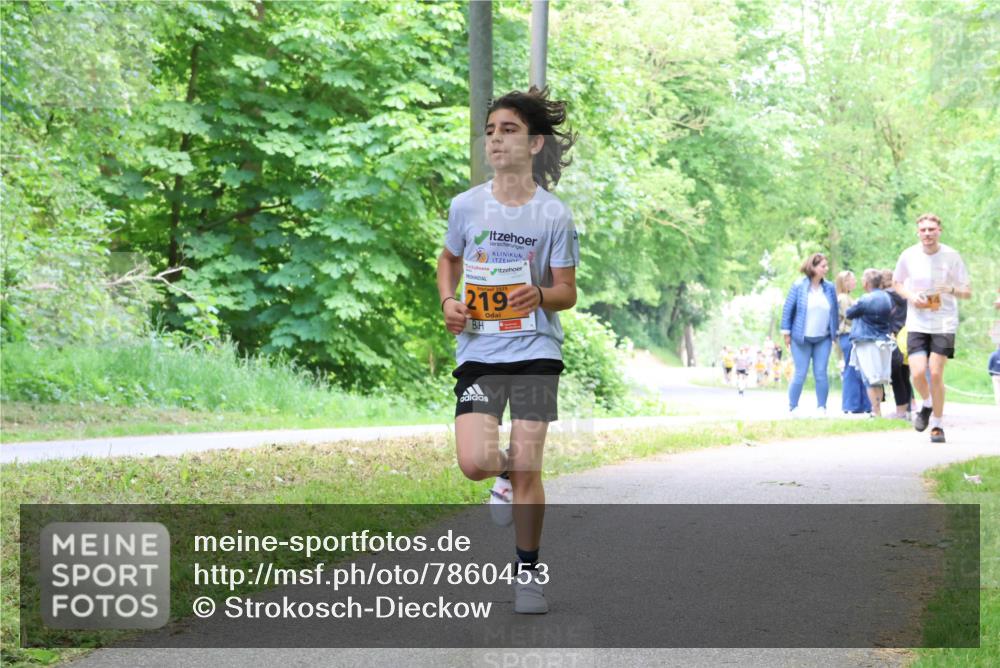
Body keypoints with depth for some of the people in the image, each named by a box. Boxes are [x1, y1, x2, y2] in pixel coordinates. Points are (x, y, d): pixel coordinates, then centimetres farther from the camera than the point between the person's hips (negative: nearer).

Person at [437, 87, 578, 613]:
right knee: (476, 463, -13)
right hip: (478, 351, 1)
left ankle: (528, 572, 15)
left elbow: (567, 292, 1)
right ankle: (505, 475, 25)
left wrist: (539, 296, -21)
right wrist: (448, 302, 1)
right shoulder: (466, 206, 1)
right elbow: (449, 258, 20)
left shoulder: (554, 214, -4)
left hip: (535, 351, -1)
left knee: (527, 467, -3)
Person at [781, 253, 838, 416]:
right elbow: (788, 309, -3)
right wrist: (786, 333, -5)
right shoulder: (799, 286, -6)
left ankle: (821, 407, 7)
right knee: (800, 374, -1)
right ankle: (793, 407, 9)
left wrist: (834, 334, 10)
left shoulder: (829, 288, 3)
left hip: (823, 339, 3)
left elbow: (834, 311, 10)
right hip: (801, 339, -3)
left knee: (821, 374, 0)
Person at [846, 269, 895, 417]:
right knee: (879, 380, 14)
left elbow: (849, 313, -4)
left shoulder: (865, 300, -15)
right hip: (883, 342, 7)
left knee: (870, 380, -3)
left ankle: (876, 413, -4)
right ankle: (878, 410, 17)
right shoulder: (886, 298, 6)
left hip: (867, 343, -7)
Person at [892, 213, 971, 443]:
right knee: (917, 373, -12)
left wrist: (951, 290, -21)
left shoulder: (951, 256, -6)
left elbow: (967, 293, 0)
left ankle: (937, 424, 12)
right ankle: (927, 404, 22)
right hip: (917, 324, 1)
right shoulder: (908, 256, -2)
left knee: (936, 374, -7)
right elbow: (897, 283, 15)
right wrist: (910, 295, -6)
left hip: (944, 323, -1)